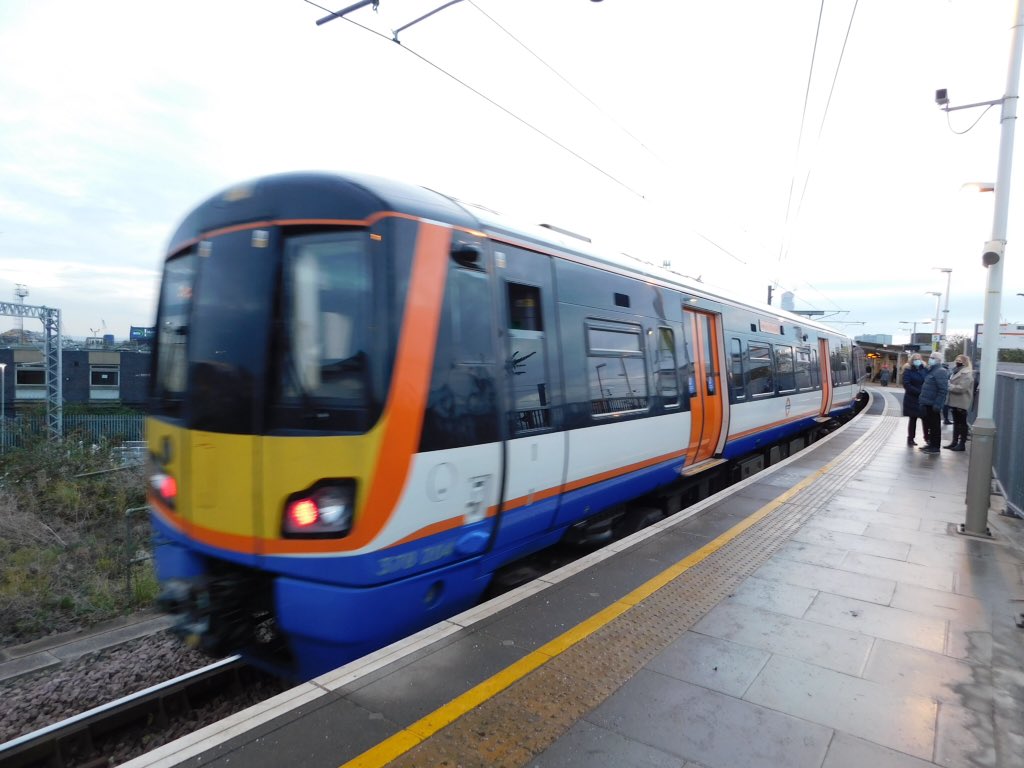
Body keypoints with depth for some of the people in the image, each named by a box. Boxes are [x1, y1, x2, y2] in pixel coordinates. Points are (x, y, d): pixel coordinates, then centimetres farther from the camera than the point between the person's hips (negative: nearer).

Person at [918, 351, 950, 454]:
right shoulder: (932, 371, 16)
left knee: (934, 425, -2)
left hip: (933, 405, -10)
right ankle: (931, 444, 25)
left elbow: (943, 390, -22)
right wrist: (922, 400, 19)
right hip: (927, 404, 10)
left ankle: (935, 447, 4)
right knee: (928, 424, 16)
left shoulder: (940, 372, -15)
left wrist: (937, 404, -25)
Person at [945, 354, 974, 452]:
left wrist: (949, 386, -18)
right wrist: (948, 384, 3)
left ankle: (962, 444, 3)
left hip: (961, 403, -9)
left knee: (962, 423, -2)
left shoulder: (967, 374, -14)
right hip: (955, 402, 9)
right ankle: (954, 442, 18)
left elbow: (961, 388, -23)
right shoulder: (957, 372, 16)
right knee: (956, 422, 13)